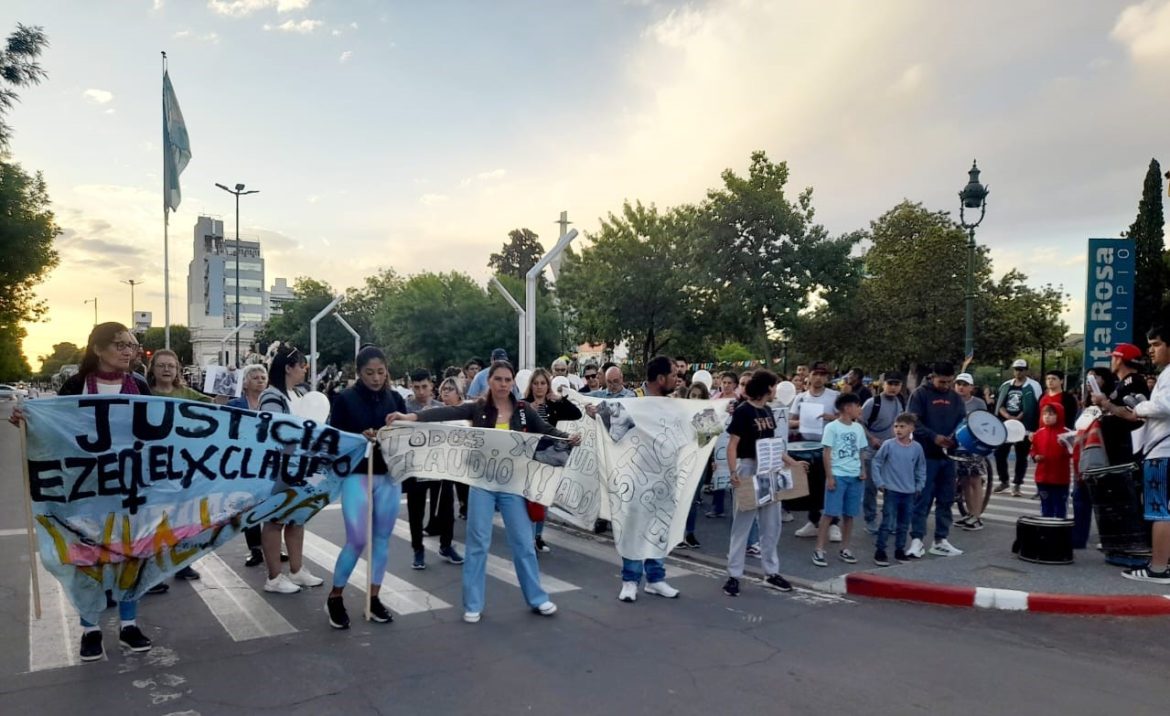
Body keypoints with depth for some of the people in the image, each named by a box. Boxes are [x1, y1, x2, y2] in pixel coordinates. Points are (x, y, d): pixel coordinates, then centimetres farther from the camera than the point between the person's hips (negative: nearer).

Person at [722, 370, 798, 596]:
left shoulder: (767, 410, 9)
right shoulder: (743, 411, -13)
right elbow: (732, 444, -17)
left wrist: (791, 462, 16)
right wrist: (733, 472, -28)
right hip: (749, 469, -8)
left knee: (771, 525, 13)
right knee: (742, 525, -1)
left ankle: (771, 572, 25)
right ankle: (734, 575, 7)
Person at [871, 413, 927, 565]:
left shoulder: (917, 447, 0)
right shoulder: (888, 444, -10)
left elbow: (921, 468, 12)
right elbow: (876, 463, -4)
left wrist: (919, 486, 7)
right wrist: (880, 483, -6)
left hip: (909, 493, 4)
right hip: (891, 491, -4)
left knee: (904, 525, 13)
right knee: (887, 523, -5)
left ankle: (900, 550, 27)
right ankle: (880, 552, 4)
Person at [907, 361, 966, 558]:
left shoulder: (955, 398, 12)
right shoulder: (920, 394, -4)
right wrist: (934, 437, -23)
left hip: (948, 455, 6)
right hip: (926, 455, -5)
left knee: (946, 499, 9)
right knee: (922, 499, -5)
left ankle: (941, 540, 18)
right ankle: (916, 539, -1)